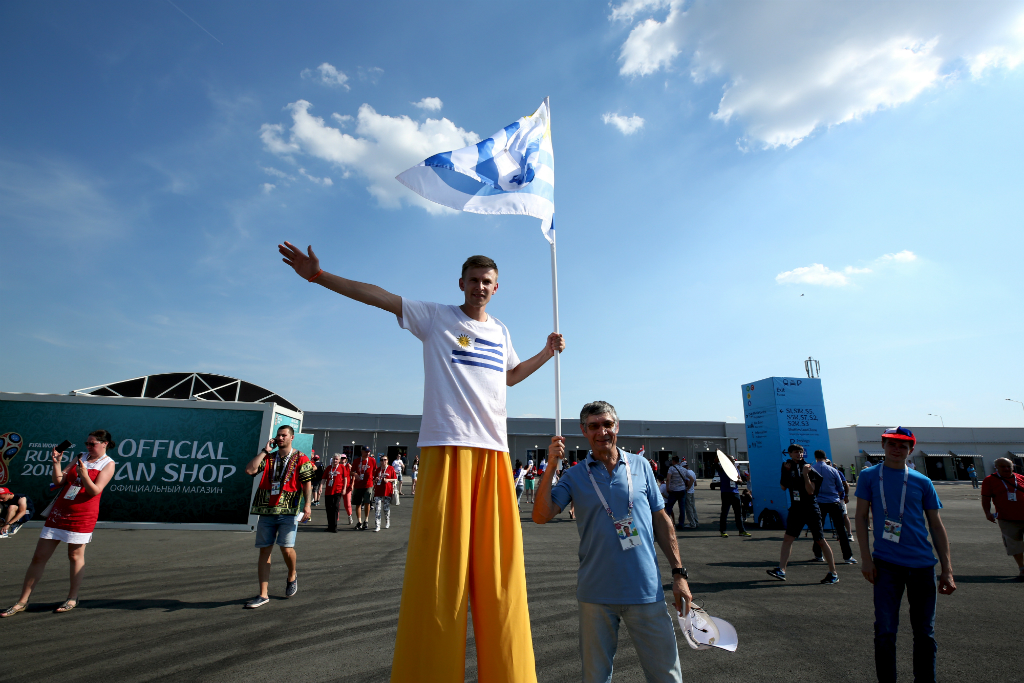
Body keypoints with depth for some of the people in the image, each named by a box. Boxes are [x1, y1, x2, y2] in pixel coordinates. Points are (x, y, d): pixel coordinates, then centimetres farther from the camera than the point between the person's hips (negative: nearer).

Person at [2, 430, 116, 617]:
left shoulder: (108, 464, -5)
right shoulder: (81, 457, 11)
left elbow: (95, 491, -15)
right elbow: (59, 481, 8)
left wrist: (83, 473, -27)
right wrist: (56, 463, -6)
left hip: (82, 516, -5)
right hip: (58, 512, 5)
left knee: (75, 556, 3)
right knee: (39, 557, 7)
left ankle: (72, 599, 16)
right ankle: (23, 601, 18)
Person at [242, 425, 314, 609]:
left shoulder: (300, 458, 2)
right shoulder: (268, 458, 13)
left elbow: (307, 483, -2)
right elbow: (249, 470, -3)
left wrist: (307, 504, -13)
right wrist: (264, 451, 0)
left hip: (288, 511, -4)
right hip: (266, 510, 4)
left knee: (286, 548, -11)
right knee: (264, 551, 5)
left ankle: (292, 576, 21)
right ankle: (263, 595, 14)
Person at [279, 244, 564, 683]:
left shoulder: (501, 332, 21)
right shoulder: (435, 318, 8)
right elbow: (378, 297, 4)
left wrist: (547, 353, 30)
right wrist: (318, 275, 1)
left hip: (493, 452, 4)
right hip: (446, 448, -4)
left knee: (497, 566, 4)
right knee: (438, 566, -6)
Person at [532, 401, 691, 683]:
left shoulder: (641, 466, 4)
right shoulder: (575, 475, 0)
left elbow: (661, 520, 8)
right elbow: (541, 516, -10)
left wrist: (678, 573, 4)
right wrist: (550, 466, -18)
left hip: (647, 589, 1)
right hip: (596, 594, 0)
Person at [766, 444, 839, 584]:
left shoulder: (809, 470, -9)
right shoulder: (789, 468, 6)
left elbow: (810, 491, -16)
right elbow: (784, 487, 5)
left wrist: (805, 475, -26)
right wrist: (785, 472, -6)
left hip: (811, 510, -5)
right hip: (796, 509, 5)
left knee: (821, 541, 2)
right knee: (787, 538, 2)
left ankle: (833, 574, 16)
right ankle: (781, 570, 4)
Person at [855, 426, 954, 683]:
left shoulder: (922, 482, 5)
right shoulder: (869, 476, 1)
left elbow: (937, 527, 8)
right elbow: (861, 517, 1)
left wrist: (947, 570, 3)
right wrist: (866, 558, -5)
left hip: (922, 565, 2)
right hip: (886, 564, -2)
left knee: (925, 632, 11)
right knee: (885, 631, 0)